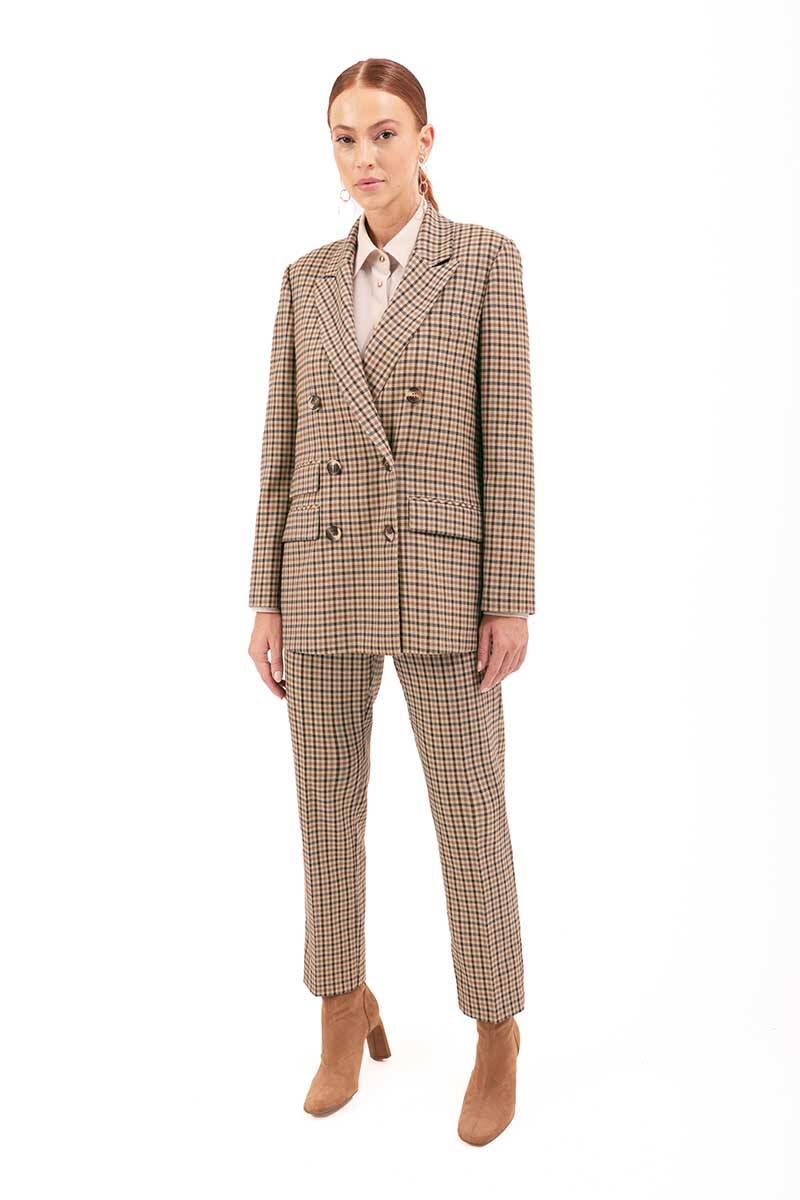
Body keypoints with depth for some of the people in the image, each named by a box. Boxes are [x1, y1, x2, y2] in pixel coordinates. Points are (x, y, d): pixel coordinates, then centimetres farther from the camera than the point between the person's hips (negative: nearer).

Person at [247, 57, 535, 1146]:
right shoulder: (306, 280, 11)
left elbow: (505, 436, -4)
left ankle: (498, 1038, 21)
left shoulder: (486, 259, 0)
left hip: (439, 576, -3)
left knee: (470, 814, 2)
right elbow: (283, 447, 9)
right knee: (327, 808, 10)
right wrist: (269, 600, 5)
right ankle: (345, 1012, 30)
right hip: (325, 575, 4)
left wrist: (511, 600, -9)